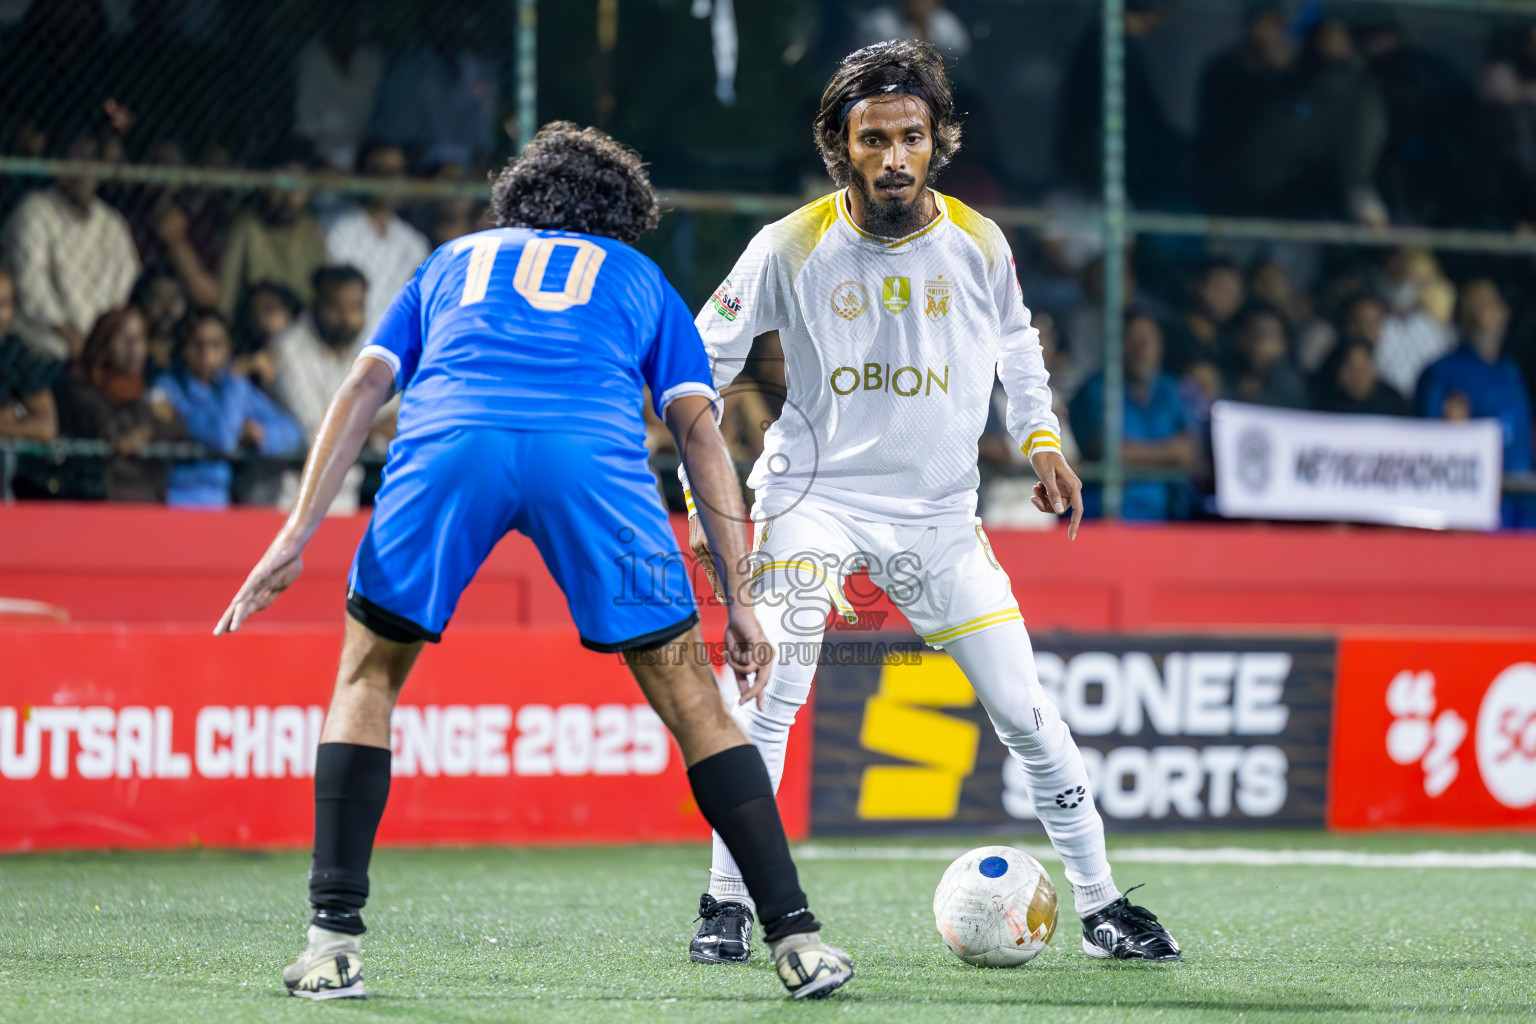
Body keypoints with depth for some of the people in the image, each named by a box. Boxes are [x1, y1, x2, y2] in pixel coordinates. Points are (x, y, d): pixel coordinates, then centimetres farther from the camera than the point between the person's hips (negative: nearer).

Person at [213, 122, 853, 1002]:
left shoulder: (453, 262, 38)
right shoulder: (640, 278, 35)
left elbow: (365, 386, 23)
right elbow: (699, 428, 21)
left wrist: (298, 534, 15)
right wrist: (740, 599, 18)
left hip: (448, 441, 1)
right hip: (593, 453, -1)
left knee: (368, 673, 19)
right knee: (688, 692, 11)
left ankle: (335, 941, 8)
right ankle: (796, 936, 7)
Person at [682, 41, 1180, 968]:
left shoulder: (977, 244, -4)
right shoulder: (793, 248, -11)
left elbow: (1015, 339, 17)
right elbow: (703, 358, -1)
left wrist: (1041, 441, 5)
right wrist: (703, 482, -7)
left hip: (938, 510, 3)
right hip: (815, 497, -2)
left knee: (1026, 710, 0)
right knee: (771, 695, -22)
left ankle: (1102, 907, 13)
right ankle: (728, 906, -10)